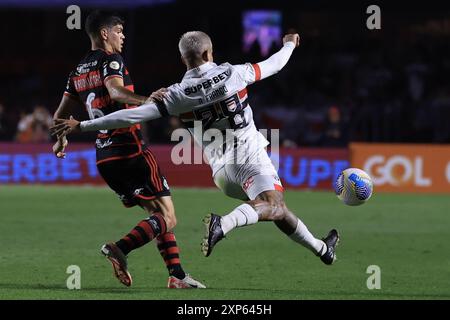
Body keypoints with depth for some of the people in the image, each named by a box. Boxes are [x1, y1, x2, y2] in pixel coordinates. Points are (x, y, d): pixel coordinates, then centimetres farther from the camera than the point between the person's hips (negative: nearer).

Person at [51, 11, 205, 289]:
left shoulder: (78, 72, 16)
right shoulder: (111, 60, -8)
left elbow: (61, 115, 23)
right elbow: (115, 90, -30)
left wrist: (61, 141, 43)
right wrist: (147, 100, -45)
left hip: (104, 158, 9)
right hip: (131, 150, -9)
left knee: (157, 213, 16)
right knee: (168, 218, -8)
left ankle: (177, 275, 9)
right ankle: (121, 249, -26)